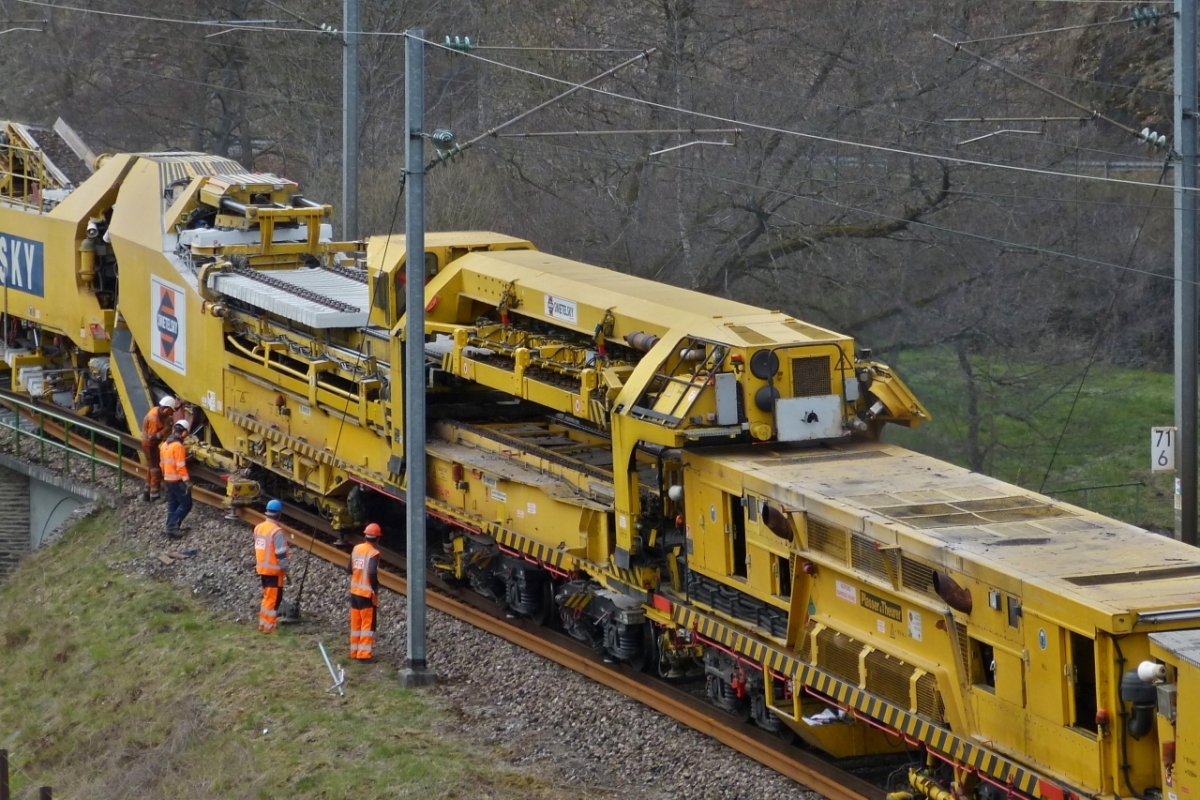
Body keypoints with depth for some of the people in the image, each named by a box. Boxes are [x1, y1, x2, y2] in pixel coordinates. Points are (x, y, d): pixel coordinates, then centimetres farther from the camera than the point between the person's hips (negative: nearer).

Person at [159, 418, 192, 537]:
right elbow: (181, 466, -22)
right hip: (177, 480, -9)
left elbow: (162, 463, 17)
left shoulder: (164, 445, 9)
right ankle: (173, 526, -11)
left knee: (172, 504, 13)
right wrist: (187, 481, -18)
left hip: (168, 479, 9)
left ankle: (171, 527, 10)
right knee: (186, 504, -2)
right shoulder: (178, 446, -18)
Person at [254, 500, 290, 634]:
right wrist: (285, 569, -10)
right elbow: (280, 554, -20)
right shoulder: (276, 531, -21)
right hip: (274, 570, -8)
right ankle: (268, 626, 2)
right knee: (273, 598, 0)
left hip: (262, 568, 8)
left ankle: (263, 623, 24)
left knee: (267, 596, 19)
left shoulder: (258, 528, 4)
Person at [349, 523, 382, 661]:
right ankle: (364, 654, -4)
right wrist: (375, 588, -12)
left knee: (355, 623, 14)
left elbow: (350, 569, 9)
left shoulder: (356, 549, 4)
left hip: (354, 591, 7)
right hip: (367, 593, -7)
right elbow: (373, 573, -26)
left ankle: (355, 652, 18)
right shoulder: (374, 553, -16)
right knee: (368, 624, 0)